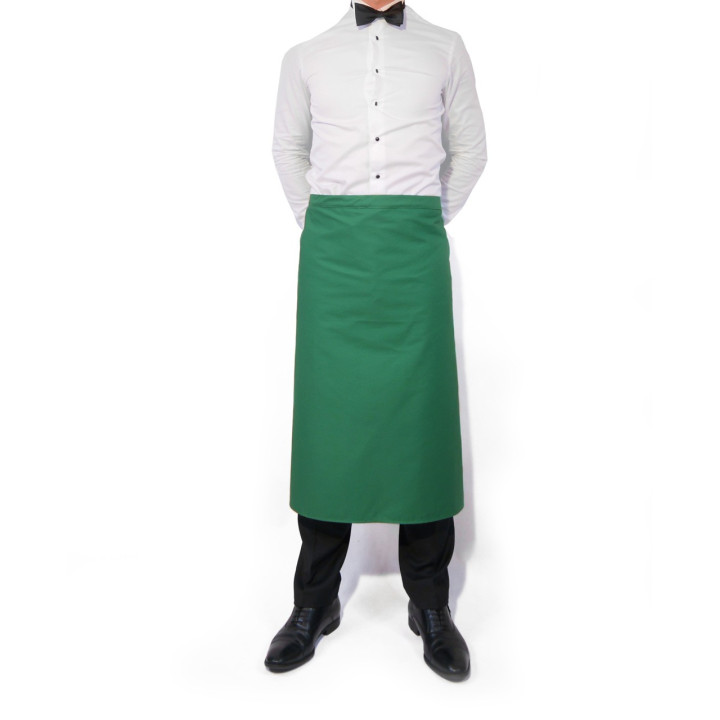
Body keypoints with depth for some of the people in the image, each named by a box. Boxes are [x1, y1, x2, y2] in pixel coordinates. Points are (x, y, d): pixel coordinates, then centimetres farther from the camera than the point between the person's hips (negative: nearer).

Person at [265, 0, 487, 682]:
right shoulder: (306, 56, 15)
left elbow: (469, 148, 21)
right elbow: (287, 146, 26)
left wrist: (432, 221, 13)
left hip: (415, 246, 0)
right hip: (332, 247, 1)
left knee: (421, 407, -2)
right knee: (328, 407, -1)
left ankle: (429, 603, 11)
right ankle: (315, 600, 12)